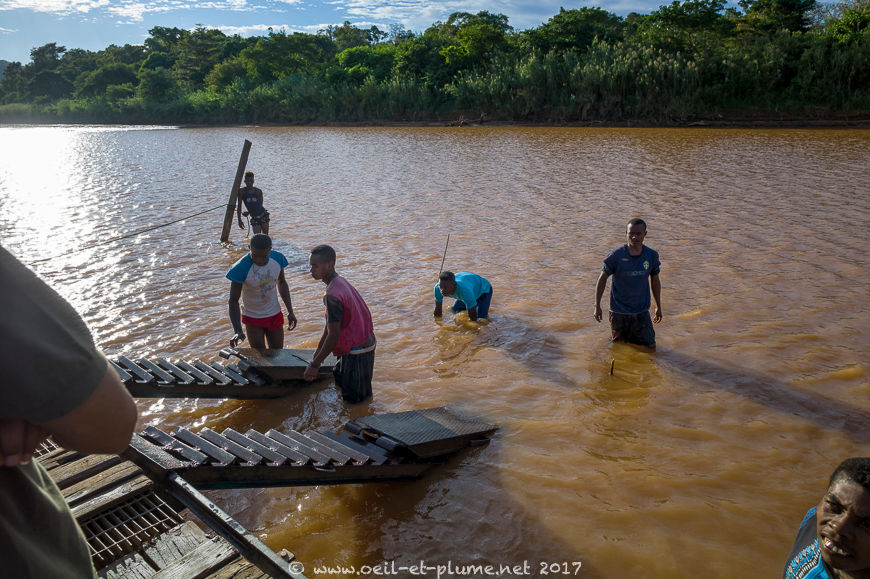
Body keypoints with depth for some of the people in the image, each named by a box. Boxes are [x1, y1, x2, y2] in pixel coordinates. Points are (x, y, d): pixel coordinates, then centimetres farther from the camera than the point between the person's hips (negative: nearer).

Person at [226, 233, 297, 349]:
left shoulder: (278, 258, -14)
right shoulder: (241, 268, -27)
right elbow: (233, 300, -22)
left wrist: (290, 312, 2)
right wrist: (238, 331, -34)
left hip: (275, 315, 3)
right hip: (252, 318, -3)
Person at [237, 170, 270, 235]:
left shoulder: (259, 191, 6)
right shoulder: (242, 191, 1)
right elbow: (239, 206, 0)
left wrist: (248, 212, 8)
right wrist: (239, 220, -7)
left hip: (263, 215, 1)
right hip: (254, 218, -1)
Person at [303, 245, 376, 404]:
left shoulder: (333, 295, -27)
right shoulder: (341, 282, 4)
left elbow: (334, 335, -25)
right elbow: (331, 323, 15)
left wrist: (315, 364, -16)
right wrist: (319, 349, 23)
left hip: (357, 352, -10)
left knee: (354, 399, 6)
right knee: (340, 383, 27)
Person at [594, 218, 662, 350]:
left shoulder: (652, 255, -4)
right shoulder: (616, 255, -13)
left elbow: (655, 280, 10)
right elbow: (602, 278, -4)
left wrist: (658, 307, 13)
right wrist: (597, 306, -4)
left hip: (641, 311, 2)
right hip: (619, 311, -2)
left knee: (650, 348, 4)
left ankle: (632, 339, 32)